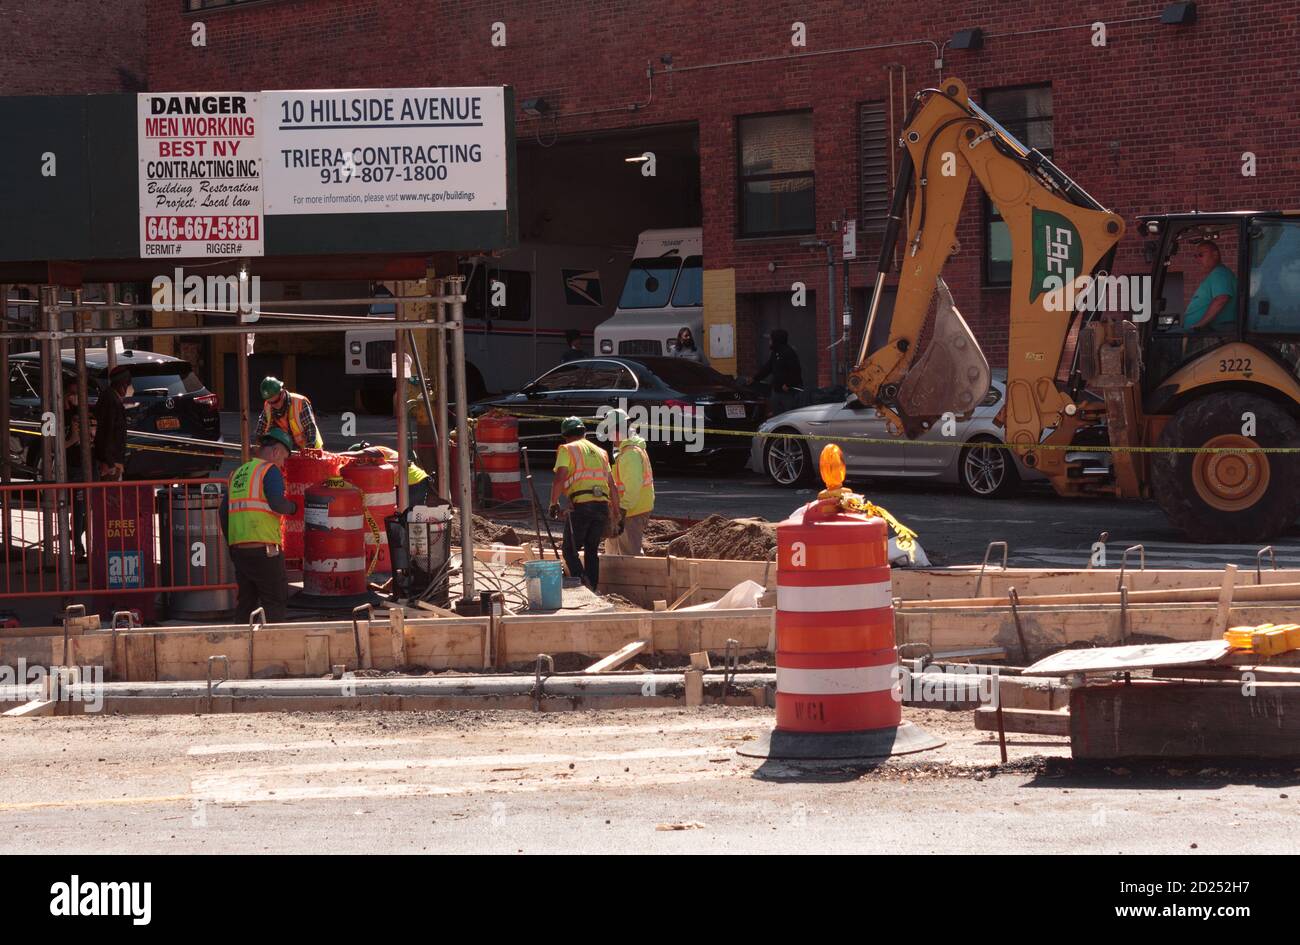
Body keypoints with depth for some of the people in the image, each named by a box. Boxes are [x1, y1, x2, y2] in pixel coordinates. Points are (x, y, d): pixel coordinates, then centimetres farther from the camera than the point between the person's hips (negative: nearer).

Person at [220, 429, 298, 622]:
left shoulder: (237, 473, 19)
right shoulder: (270, 470, -4)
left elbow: (224, 511, 18)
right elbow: (277, 503, -20)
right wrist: (292, 507, 1)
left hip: (237, 547, 7)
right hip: (263, 547, -7)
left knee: (246, 600, 13)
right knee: (275, 601, -2)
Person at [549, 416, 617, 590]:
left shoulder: (567, 450, 6)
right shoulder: (600, 452, 23)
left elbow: (559, 479, -8)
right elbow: (612, 486, 21)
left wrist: (554, 503, 0)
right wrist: (616, 514, 25)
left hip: (580, 505, -5)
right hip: (603, 505, 5)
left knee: (570, 551, 0)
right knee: (592, 550, 16)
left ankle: (583, 586, -20)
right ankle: (592, 591, 11)